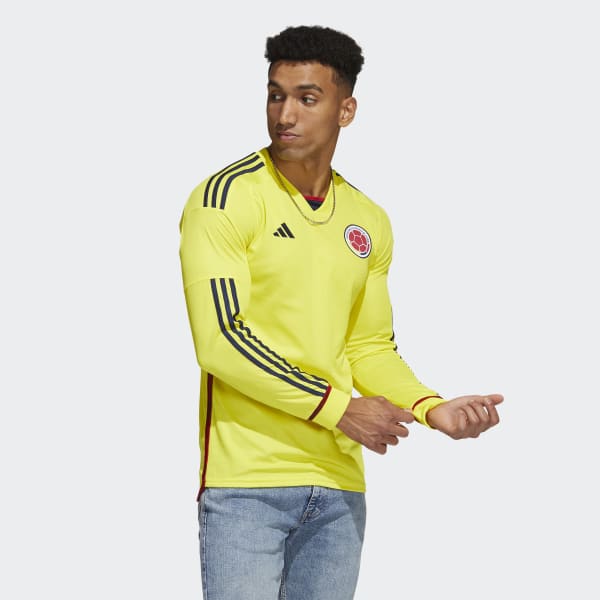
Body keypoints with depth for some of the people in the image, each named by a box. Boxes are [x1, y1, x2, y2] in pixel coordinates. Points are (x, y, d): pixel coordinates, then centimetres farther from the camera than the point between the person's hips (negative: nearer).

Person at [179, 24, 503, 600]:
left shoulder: (369, 223, 12)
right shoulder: (226, 198, -7)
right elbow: (219, 340, -14)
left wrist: (434, 410, -1)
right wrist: (338, 407, -15)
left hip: (338, 485, 6)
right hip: (246, 482, -5)